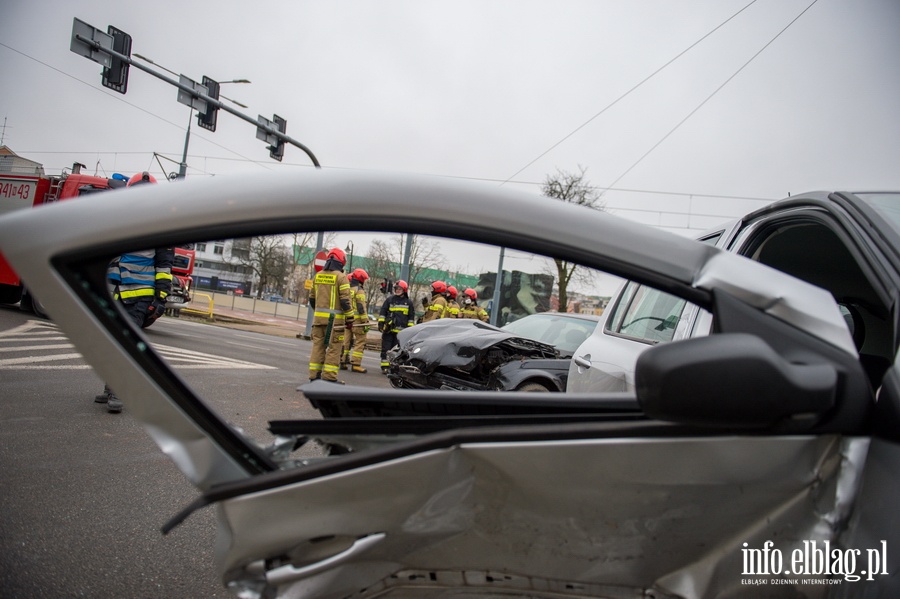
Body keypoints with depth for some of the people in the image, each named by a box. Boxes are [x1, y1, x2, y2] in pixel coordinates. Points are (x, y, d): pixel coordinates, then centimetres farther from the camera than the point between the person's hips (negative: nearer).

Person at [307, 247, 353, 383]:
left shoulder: (318, 275, 11)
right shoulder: (341, 277, -8)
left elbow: (312, 298, 17)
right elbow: (345, 300, -12)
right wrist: (350, 318, -6)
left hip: (318, 317, 6)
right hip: (334, 318, -6)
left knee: (318, 345, 10)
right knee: (334, 348, -2)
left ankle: (314, 375, 12)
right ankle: (329, 377, -3)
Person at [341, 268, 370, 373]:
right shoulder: (359, 290, -9)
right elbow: (361, 308, -15)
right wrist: (366, 322, -14)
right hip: (357, 320, -8)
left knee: (346, 341, 13)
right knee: (360, 342, -3)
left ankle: (343, 361, 16)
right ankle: (356, 364, -8)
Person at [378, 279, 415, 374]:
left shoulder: (409, 302, 8)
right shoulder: (389, 300, 9)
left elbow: (411, 317, 12)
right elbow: (382, 312, 11)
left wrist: (410, 328, 6)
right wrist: (381, 323, 3)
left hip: (401, 330, -1)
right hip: (388, 329, 1)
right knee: (386, 349, 1)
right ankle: (385, 367, 6)